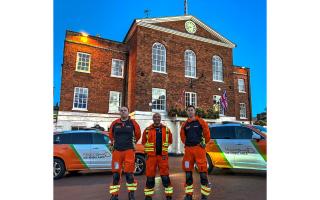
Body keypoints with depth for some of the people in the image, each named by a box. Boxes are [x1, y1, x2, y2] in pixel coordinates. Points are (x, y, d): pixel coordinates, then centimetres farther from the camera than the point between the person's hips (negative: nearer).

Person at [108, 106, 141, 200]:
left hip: (129, 151, -2)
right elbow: (111, 134, 23)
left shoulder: (132, 123, 0)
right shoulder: (115, 123, 5)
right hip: (117, 151, 2)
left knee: (129, 173, -1)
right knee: (116, 174, 6)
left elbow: (138, 134, 15)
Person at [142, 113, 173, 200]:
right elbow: (144, 141, 12)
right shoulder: (147, 130, 3)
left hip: (163, 156, 0)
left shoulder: (166, 129, 6)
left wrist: (163, 147, 10)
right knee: (150, 176, 5)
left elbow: (170, 141, 16)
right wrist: (151, 148, 8)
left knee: (165, 176, 0)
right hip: (151, 156, 0)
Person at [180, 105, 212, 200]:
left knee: (202, 170, -5)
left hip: (199, 148, -4)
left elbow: (207, 133, 2)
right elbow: (182, 136, 23)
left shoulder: (201, 122, 0)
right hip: (188, 149, 5)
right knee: (188, 171, 8)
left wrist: (203, 143, 7)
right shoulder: (185, 124, 11)